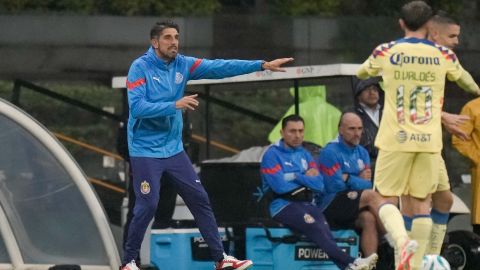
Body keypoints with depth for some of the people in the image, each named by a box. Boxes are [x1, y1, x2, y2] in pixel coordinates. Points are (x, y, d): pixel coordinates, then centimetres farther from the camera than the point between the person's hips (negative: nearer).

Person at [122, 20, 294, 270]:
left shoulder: (183, 64, 1)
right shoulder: (140, 67, -14)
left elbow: (219, 67, -4)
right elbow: (137, 107, -24)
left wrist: (263, 65, -11)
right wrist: (175, 105, -30)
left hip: (173, 149, 6)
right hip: (145, 151, -6)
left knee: (200, 200, 5)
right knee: (147, 207, -8)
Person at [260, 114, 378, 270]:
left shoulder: (305, 155, 22)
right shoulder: (272, 154, 3)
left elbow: (319, 185, 9)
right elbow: (280, 186, -12)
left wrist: (296, 177, -4)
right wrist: (306, 179, 3)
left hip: (306, 204, 5)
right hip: (282, 205, -5)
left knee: (324, 227, -27)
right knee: (315, 227, -31)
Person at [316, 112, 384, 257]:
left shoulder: (362, 153, 15)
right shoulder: (330, 152, -6)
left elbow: (368, 185, 3)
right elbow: (335, 186, -14)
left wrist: (348, 179, -11)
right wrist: (358, 181, -2)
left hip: (354, 210, 5)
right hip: (329, 207, -5)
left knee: (369, 219, -27)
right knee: (371, 196, -25)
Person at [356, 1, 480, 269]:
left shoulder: (386, 52, 1)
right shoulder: (444, 55, 4)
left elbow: (362, 73, 24)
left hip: (395, 139, -1)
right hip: (429, 141, 1)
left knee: (388, 199, 5)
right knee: (422, 204, 8)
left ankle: (403, 241, -24)